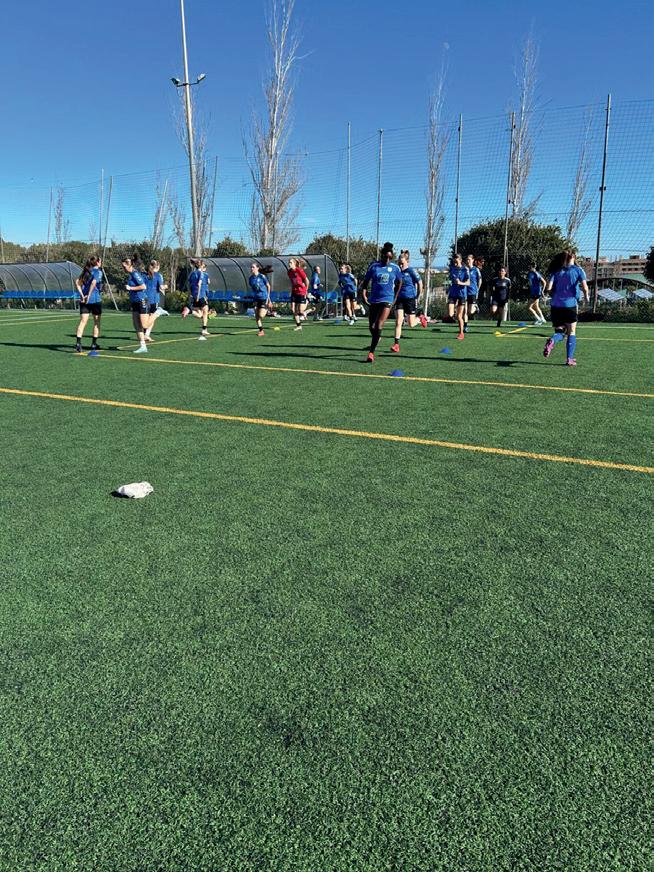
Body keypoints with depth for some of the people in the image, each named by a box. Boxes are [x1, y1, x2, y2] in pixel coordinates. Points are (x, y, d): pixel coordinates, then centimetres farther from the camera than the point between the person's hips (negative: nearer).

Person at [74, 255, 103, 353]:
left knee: (83, 321, -1)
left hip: (84, 300, 5)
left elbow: (77, 282, 6)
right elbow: (94, 283, -21)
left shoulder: (85, 271, 14)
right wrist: (89, 295, -17)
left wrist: (82, 295, 0)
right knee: (97, 322, 10)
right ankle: (94, 344, 14)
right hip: (95, 300, -5)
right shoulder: (98, 272, -5)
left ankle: (78, 342, -15)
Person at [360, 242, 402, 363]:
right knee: (371, 327, 11)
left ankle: (371, 352, -12)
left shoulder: (395, 268, 0)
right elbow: (366, 281, 5)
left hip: (387, 300, -2)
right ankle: (376, 339, 44)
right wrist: (364, 295, -8)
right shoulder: (374, 266, -2)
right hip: (373, 300, 2)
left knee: (379, 326, -16)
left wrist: (395, 298, 12)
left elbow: (399, 282, 16)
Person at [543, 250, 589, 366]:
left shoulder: (556, 271, 9)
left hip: (556, 305, 2)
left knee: (559, 331, 12)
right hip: (570, 304, -2)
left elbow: (549, 288, -3)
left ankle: (552, 341, -24)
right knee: (571, 332, 12)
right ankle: (569, 359, 8)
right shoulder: (577, 270, 3)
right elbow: (584, 287, -9)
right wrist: (586, 297, 11)